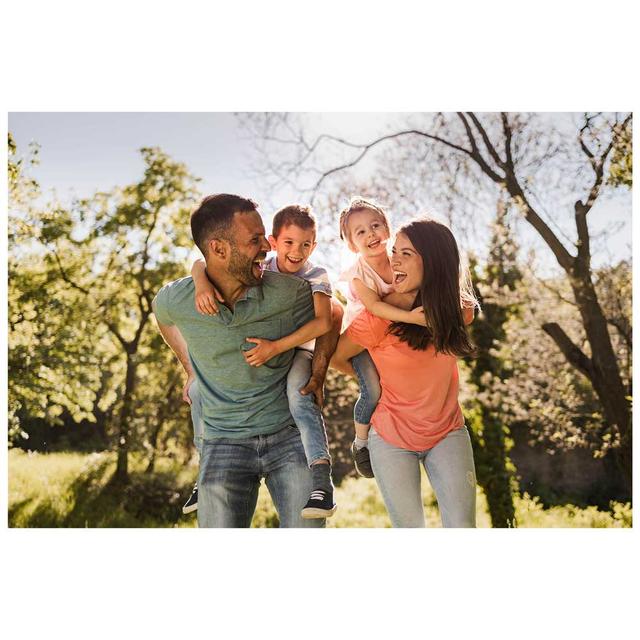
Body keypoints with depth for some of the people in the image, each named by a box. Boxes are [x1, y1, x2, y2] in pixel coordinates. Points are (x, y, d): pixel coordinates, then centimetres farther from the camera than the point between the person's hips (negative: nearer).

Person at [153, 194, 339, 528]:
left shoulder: (288, 291, -14)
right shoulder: (174, 300, -10)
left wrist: (319, 370, -2)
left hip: (290, 434, 0)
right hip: (223, 441, 1)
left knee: (306, 525, -6)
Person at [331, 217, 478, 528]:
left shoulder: (458, 308, -10)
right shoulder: (378, 318, -22)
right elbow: (335, 357, -6)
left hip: (448, 433, 3)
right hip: (392, 439, -2)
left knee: (462, 527, -3)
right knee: (409, 527, 6)